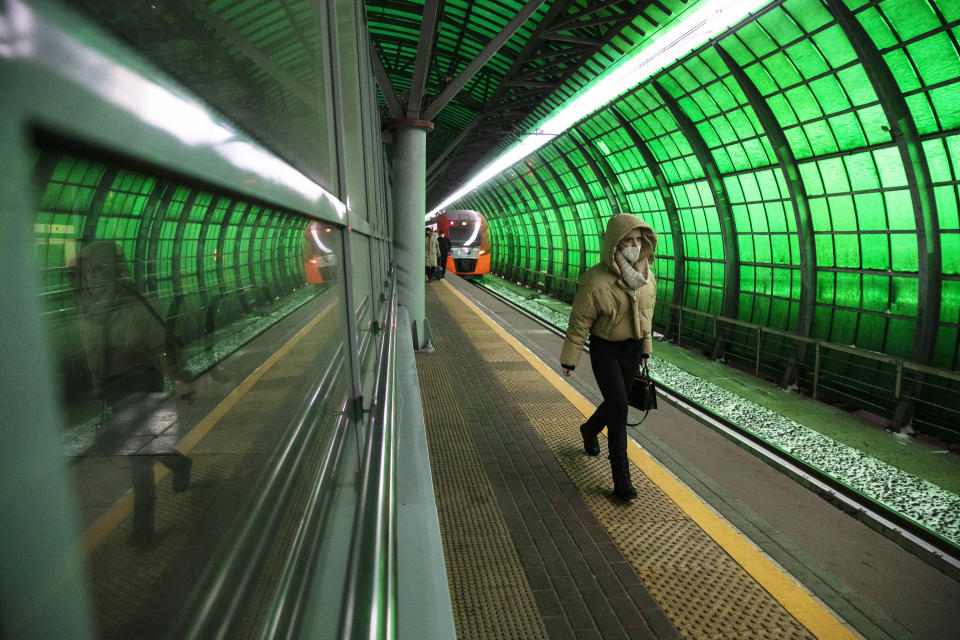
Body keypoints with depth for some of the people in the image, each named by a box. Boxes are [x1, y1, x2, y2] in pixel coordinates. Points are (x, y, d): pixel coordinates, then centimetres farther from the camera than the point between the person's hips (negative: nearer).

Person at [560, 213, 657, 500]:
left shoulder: (646, 274, -4)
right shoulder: (596, 280, -24)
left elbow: (647, 313, 10)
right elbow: (579, 323, -16)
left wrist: (646, 347, 16)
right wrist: (569, 358, -10)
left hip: (632, 349, 6)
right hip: (605, 350, -6)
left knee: (616, 403, 19)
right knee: (619, 408, -12)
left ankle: (589, 429, 51)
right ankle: (621, 477, -3)